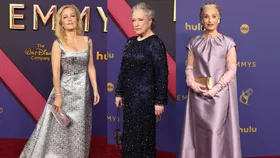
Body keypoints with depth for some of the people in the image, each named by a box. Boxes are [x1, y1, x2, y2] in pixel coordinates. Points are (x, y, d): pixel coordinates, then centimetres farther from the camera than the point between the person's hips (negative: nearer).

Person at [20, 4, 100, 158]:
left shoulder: (87, 41, 5)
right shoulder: (58, 43, -6)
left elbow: (91, 67, 10)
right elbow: (55, 72, -10)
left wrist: (95, 89, 6)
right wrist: (58, 96, -15)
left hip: (83, 91, 4)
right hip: (66, 90, -4)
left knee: (80, 130, 12)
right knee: (60, 129, 2)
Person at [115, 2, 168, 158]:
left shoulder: (155, 43, -12)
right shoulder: (131, 42, 9)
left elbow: (162, 74, -15)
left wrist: (160, 101, -16)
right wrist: (119, 93, 12)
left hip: (145, 97, -7)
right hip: (129, 96, 7)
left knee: (143, 135, 3)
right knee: (129, 134, 14)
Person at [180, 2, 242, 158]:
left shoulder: (228, 42, 1)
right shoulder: (194, 43, 9)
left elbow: (232, 70, -5)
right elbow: (189, 67, 6)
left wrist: (216, 88, -15)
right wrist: (192, 83, -13)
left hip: (220, 93, -2)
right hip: (198, 93, 2)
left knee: (216, 131, -3)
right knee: (199, 131, 5)